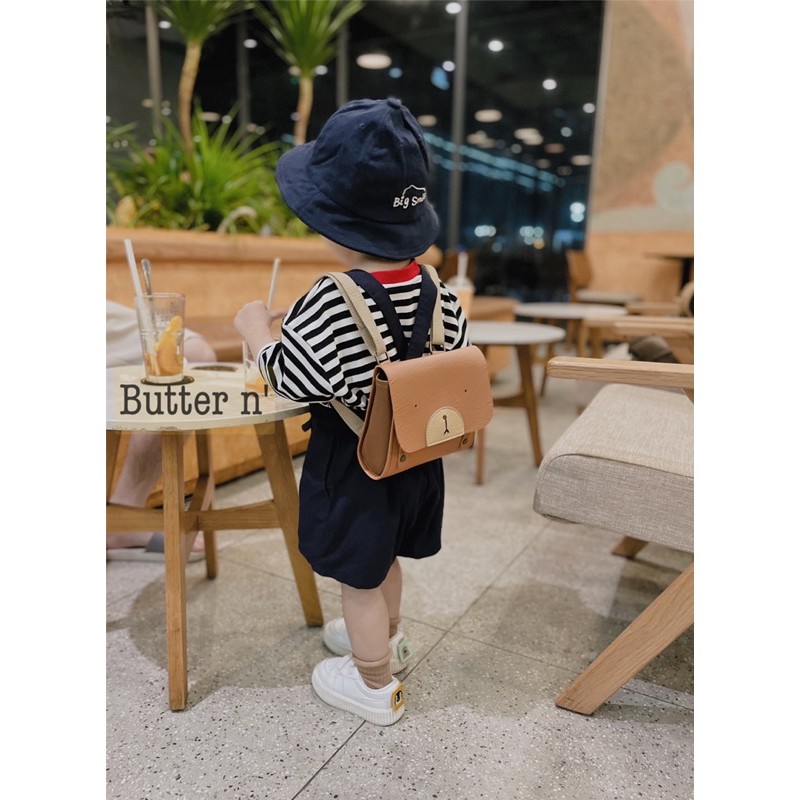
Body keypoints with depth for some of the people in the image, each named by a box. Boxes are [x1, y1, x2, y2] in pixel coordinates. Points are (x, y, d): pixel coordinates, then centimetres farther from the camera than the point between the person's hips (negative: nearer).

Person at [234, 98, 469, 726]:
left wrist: (257, 328, -9)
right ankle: (386, 638, 54)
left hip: (353, 463, -7)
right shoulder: (433, 287, -8)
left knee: (360, 579, 15)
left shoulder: (331, 304, -29)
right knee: (383, 557, 29)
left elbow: (290, 380, -25)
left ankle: (375, 686, 37)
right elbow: (456, 353, 3)